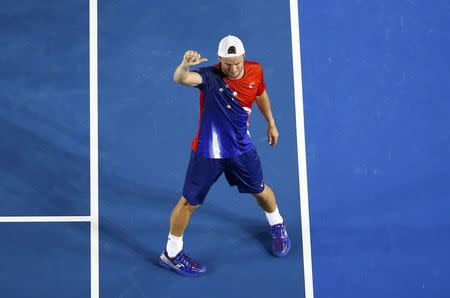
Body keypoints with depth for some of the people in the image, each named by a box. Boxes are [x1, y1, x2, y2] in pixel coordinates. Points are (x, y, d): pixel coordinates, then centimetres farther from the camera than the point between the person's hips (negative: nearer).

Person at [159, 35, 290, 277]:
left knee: (260, 190, 22)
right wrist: (184, 66, -69)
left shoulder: (255, 71, -9)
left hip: (241, 148, 4)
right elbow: (180, 79, -47)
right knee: (189, 202, 5)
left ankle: (277, 225, 54)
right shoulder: (210, 76, -25)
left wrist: (271, 123, 23)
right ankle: (171, 254, 26)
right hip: (207, 152, -4)